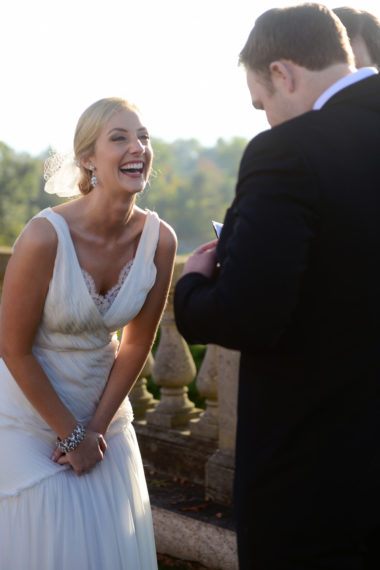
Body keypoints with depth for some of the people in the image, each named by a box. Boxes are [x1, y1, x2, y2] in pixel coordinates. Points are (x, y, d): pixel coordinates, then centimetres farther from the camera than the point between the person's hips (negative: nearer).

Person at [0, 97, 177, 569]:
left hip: (103, 417, 4)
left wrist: (97, 427, -1)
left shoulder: (159, 240, -11)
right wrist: (71, 434, -10)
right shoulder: (46, 236, -24)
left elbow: (137, 342, 0)